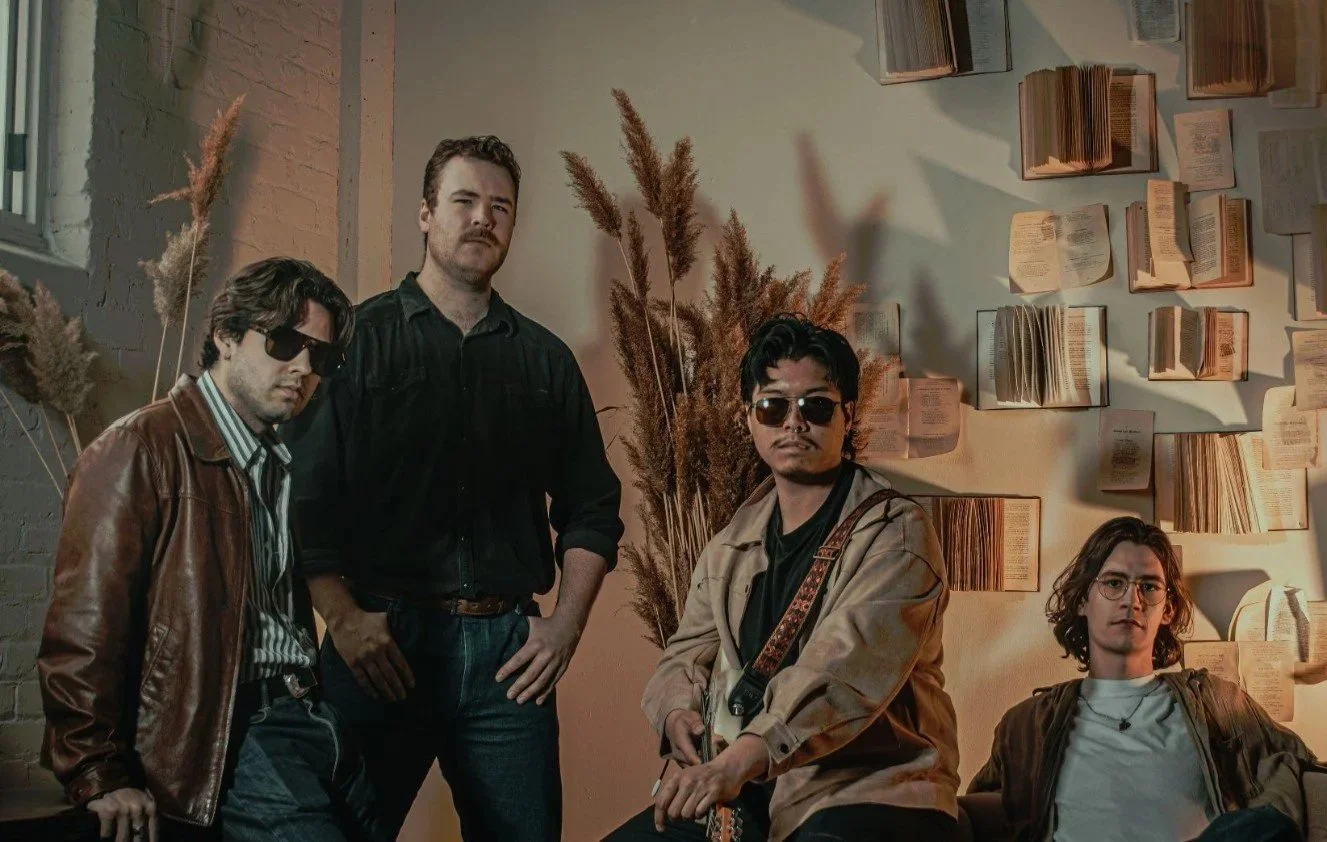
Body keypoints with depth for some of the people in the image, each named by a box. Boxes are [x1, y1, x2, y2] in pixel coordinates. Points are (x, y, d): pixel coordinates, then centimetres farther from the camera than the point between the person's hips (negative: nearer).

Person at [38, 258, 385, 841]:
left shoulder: (290, 461, 20)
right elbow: (85, 628, -9)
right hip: (226, 730, -7)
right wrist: (101, 777, -9)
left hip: (314, 712, 7)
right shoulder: (143, 449, -4)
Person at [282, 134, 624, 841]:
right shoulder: (358, 338, 5)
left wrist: (567, 624, 3)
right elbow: (303, 494, -2)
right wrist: (343, 617, -10)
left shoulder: (546, 360, 14)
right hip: (380, 647, -2)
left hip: (508, 651, 3)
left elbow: (592, 508, 14)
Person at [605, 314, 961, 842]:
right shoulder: (730, 547, 14)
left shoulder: (896, 533, -8)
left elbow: (848, 666, -23)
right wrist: (678, 712, -8)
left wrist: (739, 760, -36)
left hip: (872, 789, -6)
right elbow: (687, 654, 17)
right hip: (743, 796, 6)